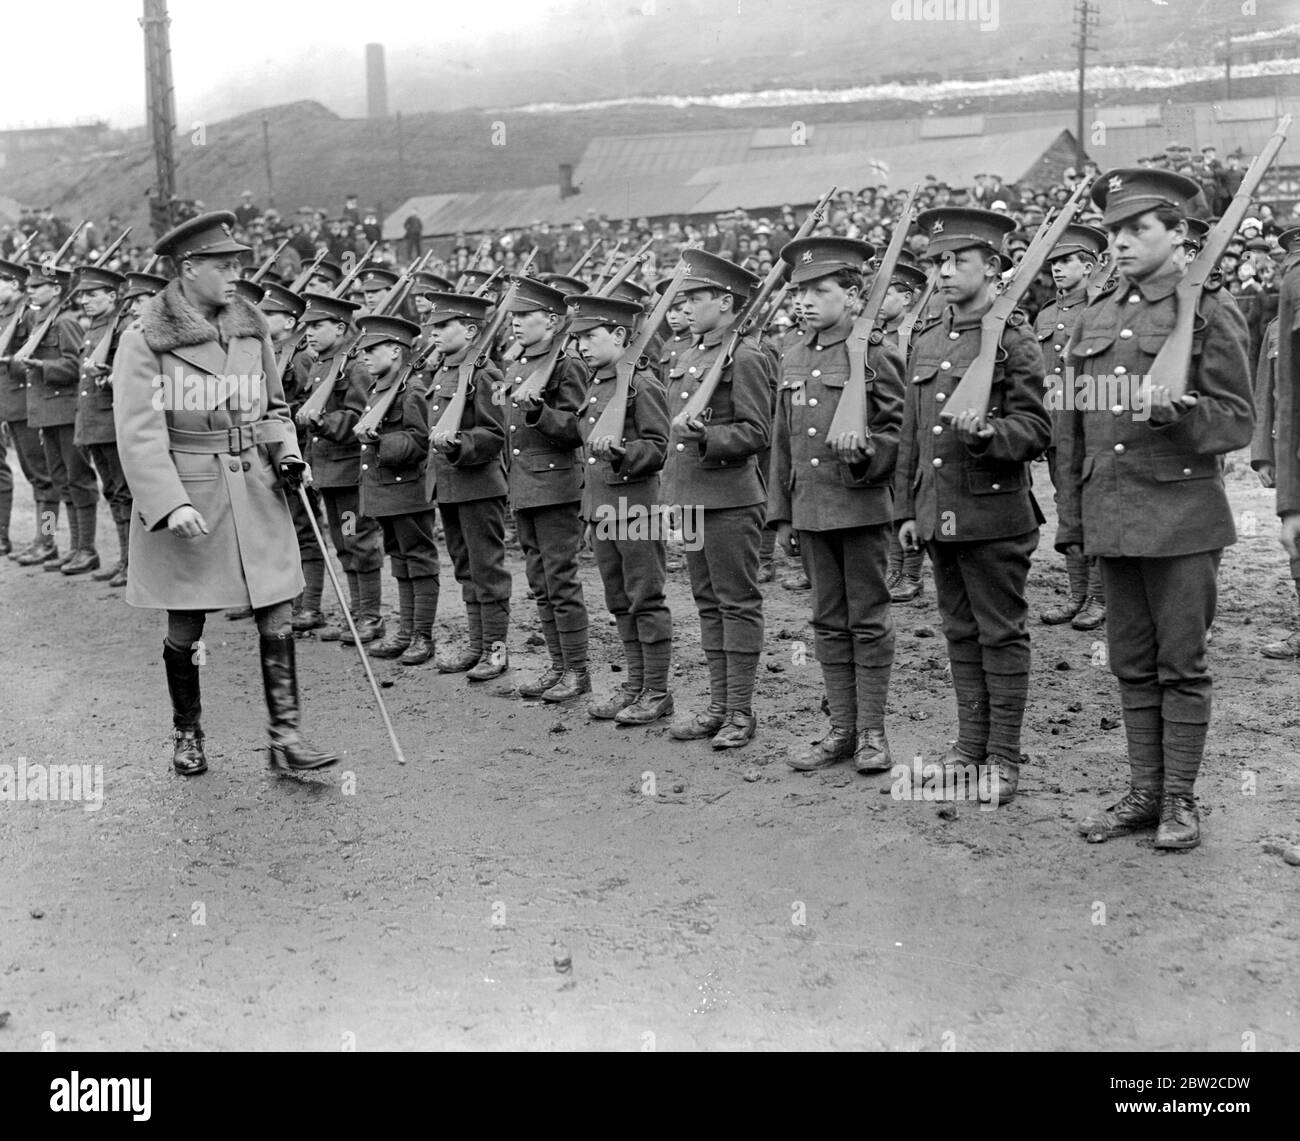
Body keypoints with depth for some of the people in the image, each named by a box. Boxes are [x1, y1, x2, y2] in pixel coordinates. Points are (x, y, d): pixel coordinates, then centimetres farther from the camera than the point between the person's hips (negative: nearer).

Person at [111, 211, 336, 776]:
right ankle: (187, 733, 29)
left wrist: (287, 455, 0)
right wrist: (172, 504, -24)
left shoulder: (251, 328, 6)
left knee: (276, 617, 1)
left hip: (256, 493, 4)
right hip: (184, 499, -4)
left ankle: (285, 735, 8)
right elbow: (138, 432, -15)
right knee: (185, 629, 10)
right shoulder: (144, 340, -10)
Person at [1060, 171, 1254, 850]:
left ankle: (1180, 801, 13)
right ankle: (1143, 793, 21)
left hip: (1181, 518, -5)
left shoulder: (1209, 315, -2)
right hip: (1111, 520, 5)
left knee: (1181, 665, 2)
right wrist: (1071, 519, 14)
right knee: (1131, 665, 11)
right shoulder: (1093, 321, 12)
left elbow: (1237, 422, -4)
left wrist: (1174, 411, -23)